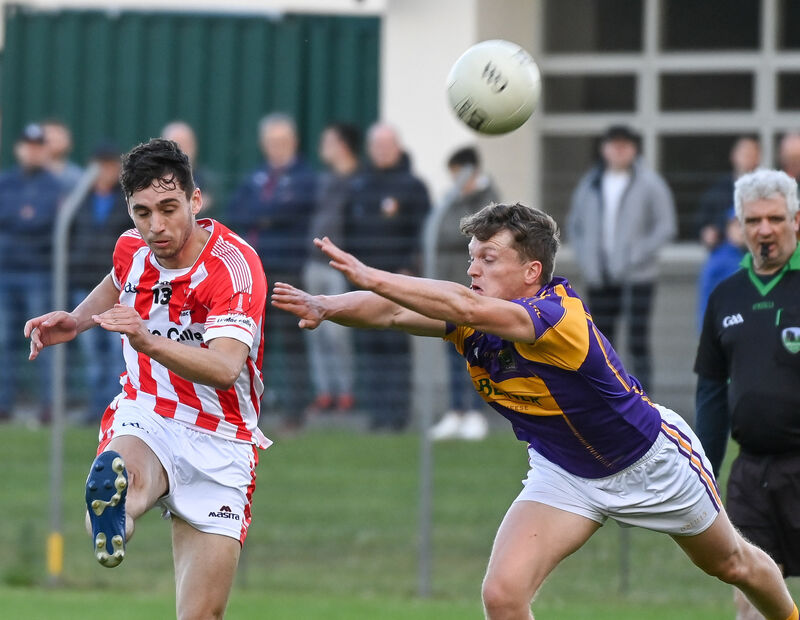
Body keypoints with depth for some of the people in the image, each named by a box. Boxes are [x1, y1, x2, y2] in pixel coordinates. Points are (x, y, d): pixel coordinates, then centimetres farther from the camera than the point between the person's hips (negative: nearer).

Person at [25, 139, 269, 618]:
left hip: (219, 446, -2)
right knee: (123, 475, -39)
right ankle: (113, 519, -72)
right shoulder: (132, 249, 0)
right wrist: (75, 322, 13)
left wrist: (148, 341, -50)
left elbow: (225, 370, -35)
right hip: (143, 419, 2)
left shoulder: (234, 265, -17)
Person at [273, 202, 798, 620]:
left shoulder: (560, 316, -39)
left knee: (732, 564, 20)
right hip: (563, 470, 5)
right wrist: (327, 307, -53)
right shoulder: (476, 319, -19)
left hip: (652, 461, -5)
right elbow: (393, 312, -33)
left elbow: (467, 309, -55)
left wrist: (372, 278, -63)